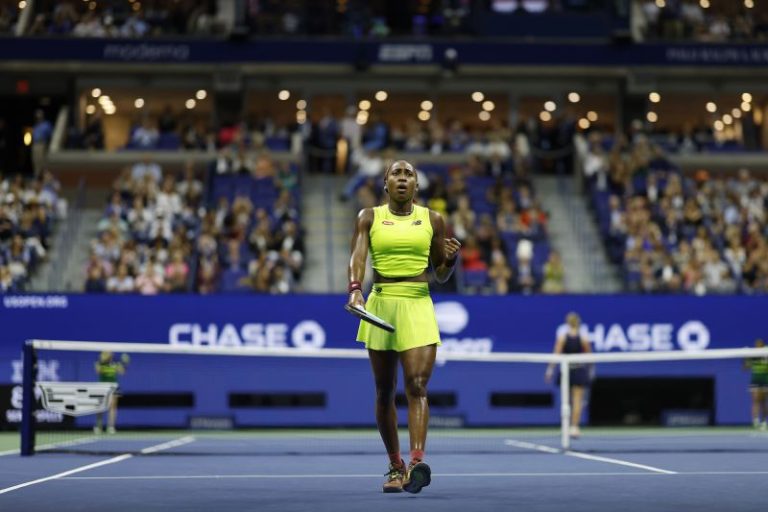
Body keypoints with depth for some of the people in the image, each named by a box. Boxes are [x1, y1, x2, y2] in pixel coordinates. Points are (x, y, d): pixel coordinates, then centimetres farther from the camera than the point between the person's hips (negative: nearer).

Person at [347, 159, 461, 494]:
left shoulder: (432, 220, 10)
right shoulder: (369, 217, 7)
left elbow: (441, 275, 16)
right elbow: (358, 256, -7)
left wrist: (452, 258, -6)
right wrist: (355, 289, -26)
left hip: (419, 307, -1)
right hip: (381, 306, 1)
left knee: (417, 385, -16)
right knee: (385, 392, 7)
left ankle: (416, 462, -28)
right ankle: (395, 466, 18)